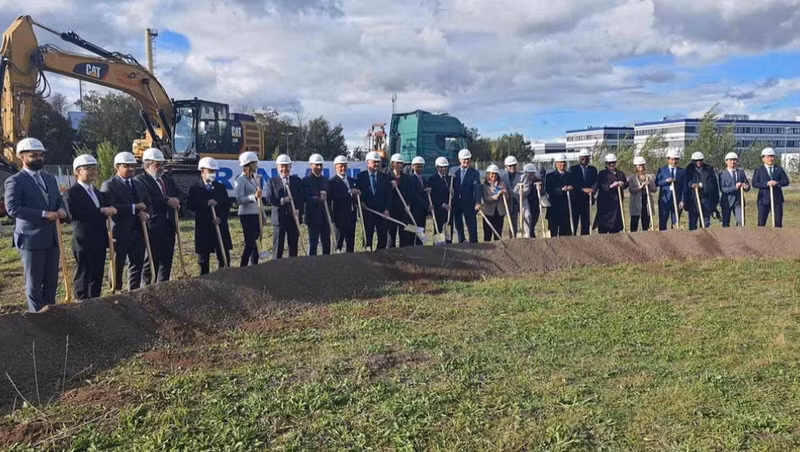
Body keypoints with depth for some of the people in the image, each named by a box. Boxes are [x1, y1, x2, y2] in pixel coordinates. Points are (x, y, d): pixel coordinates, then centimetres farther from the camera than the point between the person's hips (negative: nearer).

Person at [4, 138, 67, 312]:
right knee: (34, 282, 5)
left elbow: (59, 199, 19)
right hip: (30, 238, -6)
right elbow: (12, 208, -17)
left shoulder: (50, 179, 15)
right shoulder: (14, 181, -8)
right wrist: (43, 214, -21)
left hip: (51, 238, 6)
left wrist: (61, 209, -6)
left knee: (52, 279, 12)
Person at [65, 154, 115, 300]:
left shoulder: (98, 193, 19)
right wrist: (101, 211, -20)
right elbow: (74, 213, -22)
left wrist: (110, 210, -5)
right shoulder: (72, 193, -7)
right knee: (83, 277, 1)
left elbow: (107, 209, 20)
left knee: (97, 278, 11)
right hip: (83, 243, -7)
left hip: (100, 242, 7)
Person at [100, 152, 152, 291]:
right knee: (117, 268, 4)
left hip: (138, 232, 6)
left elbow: (149, 204, 15)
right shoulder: (108, 185, -5)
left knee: (137, 267, 10)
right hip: (120, 233, -6)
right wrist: (134, 207, -17)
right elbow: (110, 207, -19)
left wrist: (146, 214, -7)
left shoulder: (139, 185, 17)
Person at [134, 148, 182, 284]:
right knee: (151, 261, -3)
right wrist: (167, 201, -19)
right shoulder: (140, 180, -7)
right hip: (152, 228, -7)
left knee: (166, 262, 12)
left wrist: (176, 201, -7)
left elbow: (179, 194, 16)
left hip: (169, 226, 7)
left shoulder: (168, 179, 18)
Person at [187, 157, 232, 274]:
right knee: (203, 259, 4)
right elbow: (190, 205, -10)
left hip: (220, 226, 2)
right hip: (203, 227, -2)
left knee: (224, 257, 2)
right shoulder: (195, 189, 3)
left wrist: (221, 218, -9)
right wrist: (206, 203, -20)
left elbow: (227, 205, 6)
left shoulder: (221, 187, 10)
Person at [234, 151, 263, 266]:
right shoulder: (240, 180, -8)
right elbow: (239, 200, -18)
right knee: (250, 244, -11)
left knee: (257, 244, 9)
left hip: (257, 215, 8)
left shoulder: (256, 179, 16)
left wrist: (262, 213, 20)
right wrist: (254, 197, -29)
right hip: (247, 215, -8)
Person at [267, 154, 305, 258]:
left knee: (293, 247, 7)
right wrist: (282, 200, -19)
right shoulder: (272, 181, 4)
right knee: (278, 247, 2)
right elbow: (269, 199, -5)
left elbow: (302, 198, 5)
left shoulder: (297, 181, 10)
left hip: (294, 217, 2)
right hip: (279, 218, -2)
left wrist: (299, 210, -11)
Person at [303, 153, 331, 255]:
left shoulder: (325, 180, 16)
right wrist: (318, 199, -24)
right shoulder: (306, 180, -4)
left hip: (325, 217, 6)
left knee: (327, 243, 9)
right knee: (313, 243, 0)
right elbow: (305, 198, -13)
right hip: (313, 216, -6)